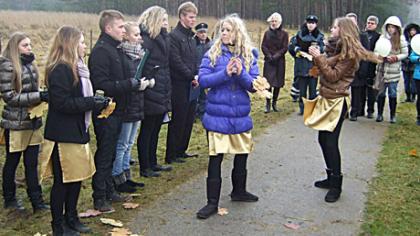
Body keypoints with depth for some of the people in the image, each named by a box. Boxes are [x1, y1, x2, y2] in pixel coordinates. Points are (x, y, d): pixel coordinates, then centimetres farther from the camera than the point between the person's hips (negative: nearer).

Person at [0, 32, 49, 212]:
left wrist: (42, 95, 1)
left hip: (33, 121, 6)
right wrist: (38, 96, -22)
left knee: (32, 163, 9)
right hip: (15, 123, -6)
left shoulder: (29, 63, 8)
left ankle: (37, 201, 15)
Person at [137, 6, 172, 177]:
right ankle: (145, 168, 13)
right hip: (151, 95, -9)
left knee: (155, 130, 17)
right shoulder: (145, 40, -14)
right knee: (146, 131, 2)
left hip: (161, 94, 9)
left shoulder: (158, 38, 14)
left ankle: (153, 163, 30)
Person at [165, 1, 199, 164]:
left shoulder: (191, 37, 16)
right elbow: (176, 62, -18)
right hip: (180, 86, -8)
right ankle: (171, 156, 7)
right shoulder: (174, 36, -11)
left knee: (189, 120, 12)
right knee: (178, 121, -2)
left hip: (192, 86, 8)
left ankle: (181, 151, 24)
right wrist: (192, 76, -14)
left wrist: (197, 76, 0)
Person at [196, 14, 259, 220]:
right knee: (215, 158, 0)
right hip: (217, 115, -3)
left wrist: (241, 73, -23)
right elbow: (203, 80, -12)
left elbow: (253, 85, -4)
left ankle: (239, 191, 38)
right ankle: (212, 202, 11)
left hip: (240, 115, 3)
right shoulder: (212, 54, -4)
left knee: (242, 156, 17)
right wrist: (225, 73, -25)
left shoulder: (249, 55, 1)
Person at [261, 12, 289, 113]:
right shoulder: (267, 33, 8)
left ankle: (274, 103, 14)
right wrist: (269, 56, -10)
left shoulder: (284, 34, 3)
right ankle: (268, 104, -1)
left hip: (279, 61, 0)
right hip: (268, 61, 0)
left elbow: (285, 48, -2)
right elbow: (263, 46, 4)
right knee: (268, 82, -7)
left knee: (278, 83, 3)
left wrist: (276, 56, -14)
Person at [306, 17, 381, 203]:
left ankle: (336, 185, 2)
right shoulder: (335, 47, 13)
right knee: (323, 139, 12)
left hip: (337, 102, -9)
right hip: (326, 99, 9)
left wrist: (319, 58, -19)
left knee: (330, 142, -8)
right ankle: (331, 178, 24)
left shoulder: (349, 53, -13)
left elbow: (333, 75, -18)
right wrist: (317, 57, 3)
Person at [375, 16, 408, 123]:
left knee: (392, 93, 3)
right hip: (382, 69, 1)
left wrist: (396, 57, -14)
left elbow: (405, 54, 2)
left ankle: (393, 115, 14)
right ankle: (380, 114, 17)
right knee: (381, 93, 6)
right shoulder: (382, 37, 1)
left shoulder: (401, 39, -2)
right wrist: (384, 57, -13)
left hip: (394, 71, -1)